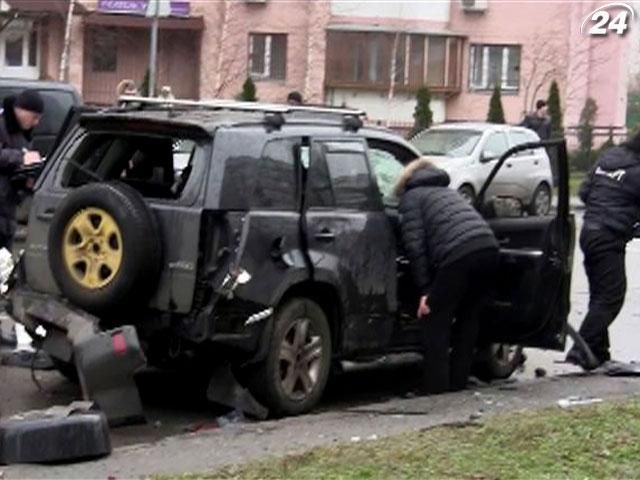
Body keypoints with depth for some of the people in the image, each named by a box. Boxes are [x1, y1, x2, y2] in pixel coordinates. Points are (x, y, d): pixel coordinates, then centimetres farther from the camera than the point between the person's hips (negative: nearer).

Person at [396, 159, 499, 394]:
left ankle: (437, 383, 6)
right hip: (488, 248, 7)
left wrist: (425, 289, 2)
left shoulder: (412, 197, 15)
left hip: (458, 255, -6)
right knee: (469, 316, 18)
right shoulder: (447, 191, 36)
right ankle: (458, 380, 22)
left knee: (437, 319, 6)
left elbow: (415, 245, 2)